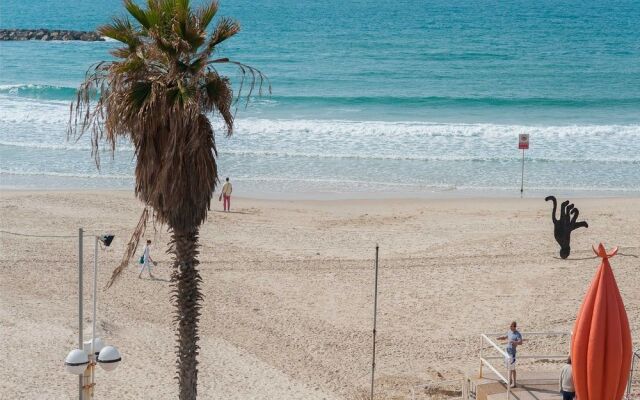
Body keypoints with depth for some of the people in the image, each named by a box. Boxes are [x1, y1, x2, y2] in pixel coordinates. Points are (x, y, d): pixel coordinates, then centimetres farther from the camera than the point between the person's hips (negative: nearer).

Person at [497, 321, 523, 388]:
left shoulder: (517, 334, -17)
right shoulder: (509, 331, 9)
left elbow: (520, 342, -32)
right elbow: (505, 337, 28)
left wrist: (512, 341, -45)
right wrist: (500, 338, 9)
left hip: (512, 352, -9)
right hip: (508, 351, 9)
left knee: (512, 368, -5)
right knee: (509, 367, 18)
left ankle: (514, 383, 1)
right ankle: (510, 381, 31)